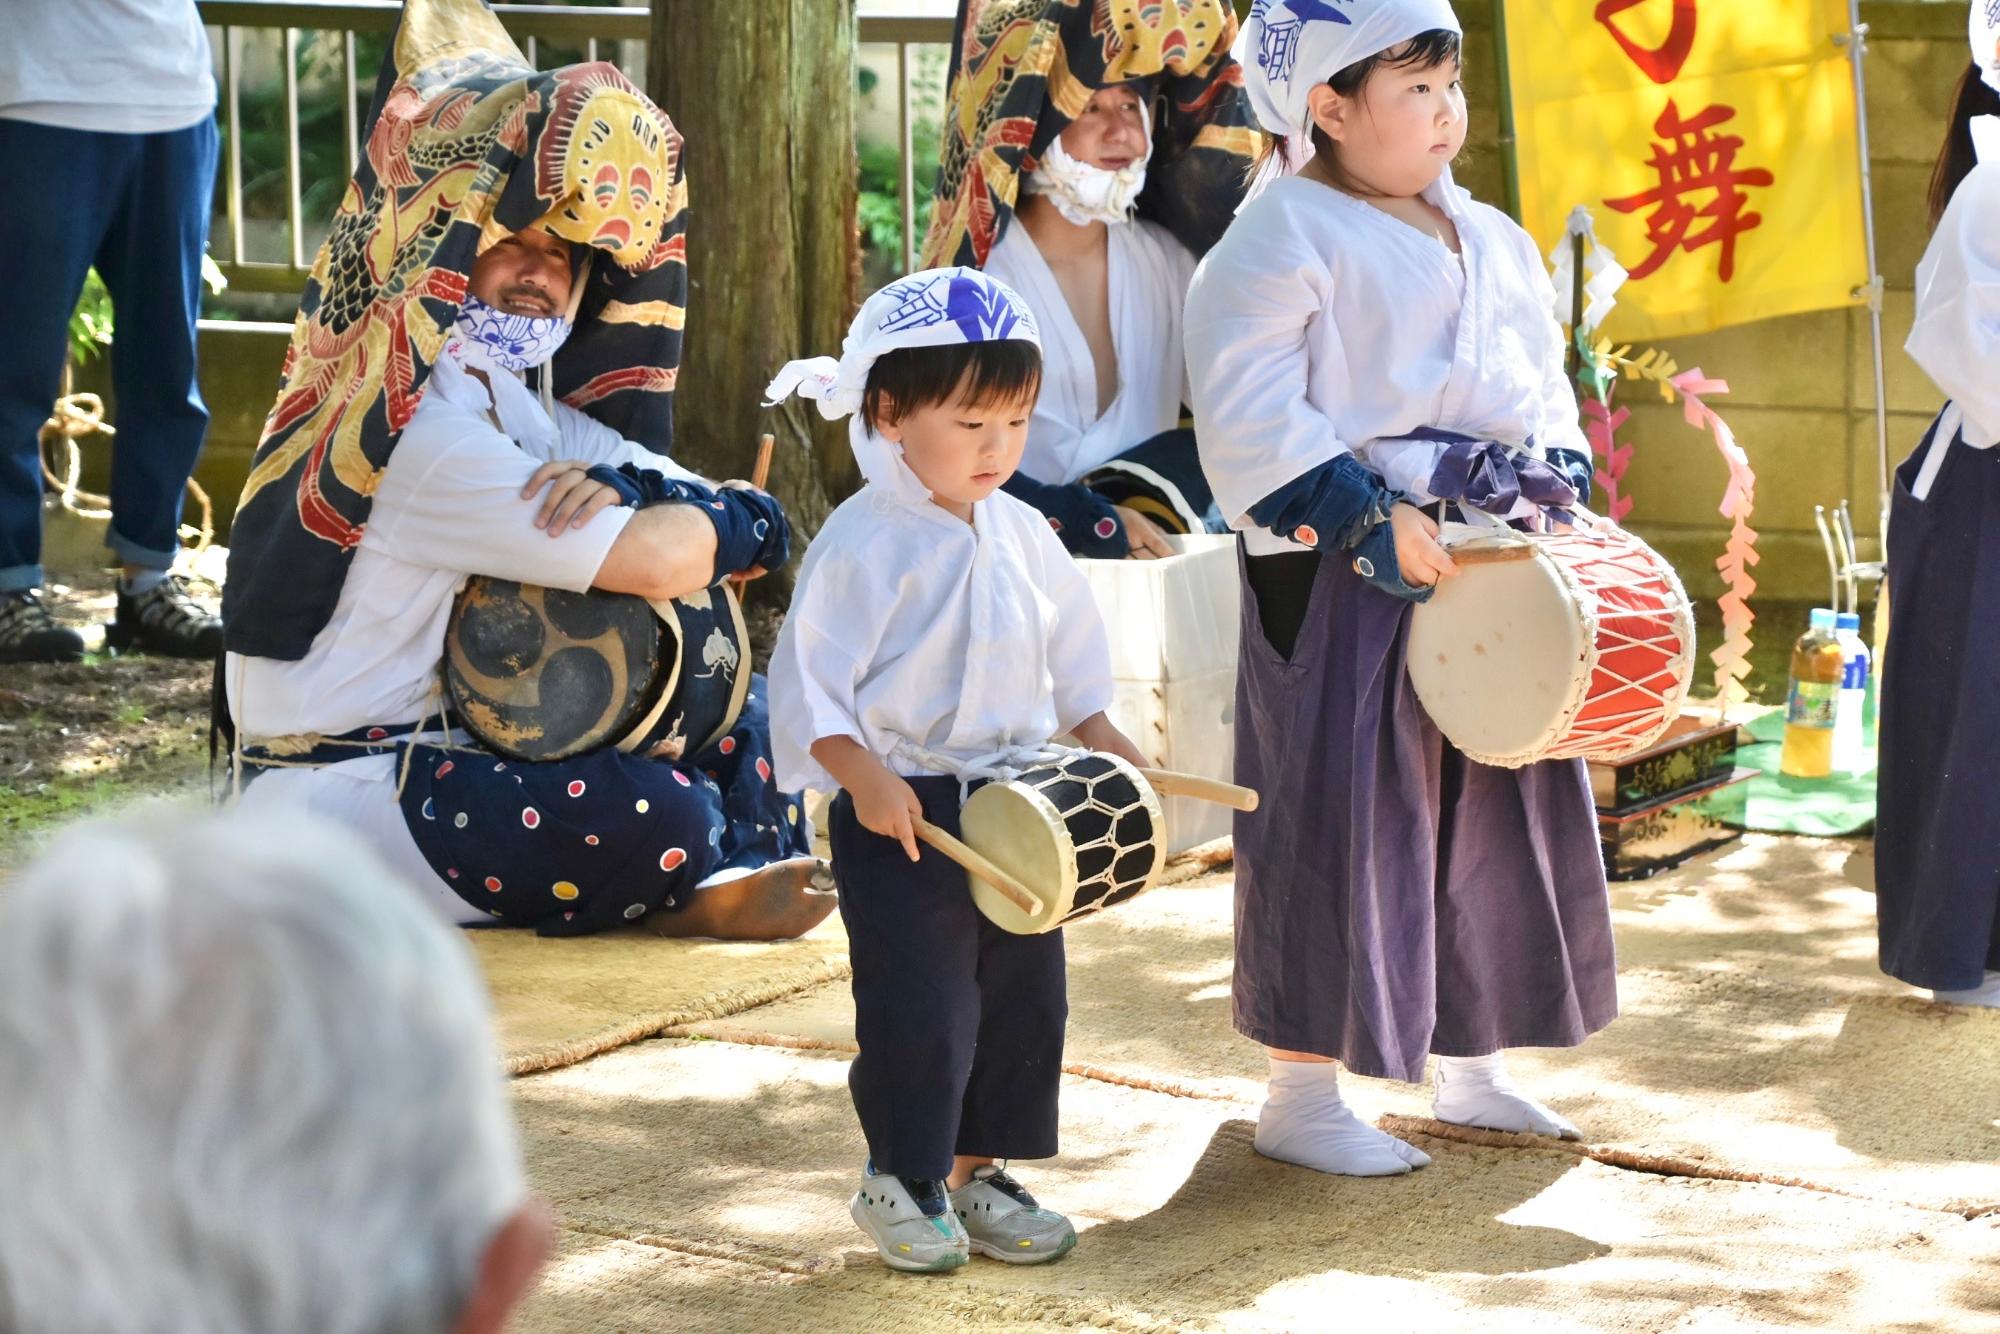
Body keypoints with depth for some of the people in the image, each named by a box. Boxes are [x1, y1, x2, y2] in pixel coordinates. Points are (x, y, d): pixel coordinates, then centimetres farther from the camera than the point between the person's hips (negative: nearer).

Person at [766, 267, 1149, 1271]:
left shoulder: (1022, 537, 7)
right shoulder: (864, 542, -12)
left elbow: (1071, 668, 18)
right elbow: (805, 688, -13)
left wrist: (1113, 753, 5)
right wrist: (865, 778, -24)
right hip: (900, 812, -6)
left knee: (1025, 997, 10)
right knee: (918, 1008, -4)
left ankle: (977, 1174, 24)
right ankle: (900, 1182, 15)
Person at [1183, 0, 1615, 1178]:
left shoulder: (1494, 242, 16)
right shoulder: (1282, 240, -9)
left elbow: (1547, 391, 23)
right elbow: (1252, 421, -17)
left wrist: (1562, 492, 5)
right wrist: (1369, 521, -24)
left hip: (1494, 579, 8)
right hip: (1339, 580, -8)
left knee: (1498, 811, 13)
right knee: (1334, 821, -4)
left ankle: (1473, 1069, 28)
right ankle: (1303, 1096, 5)